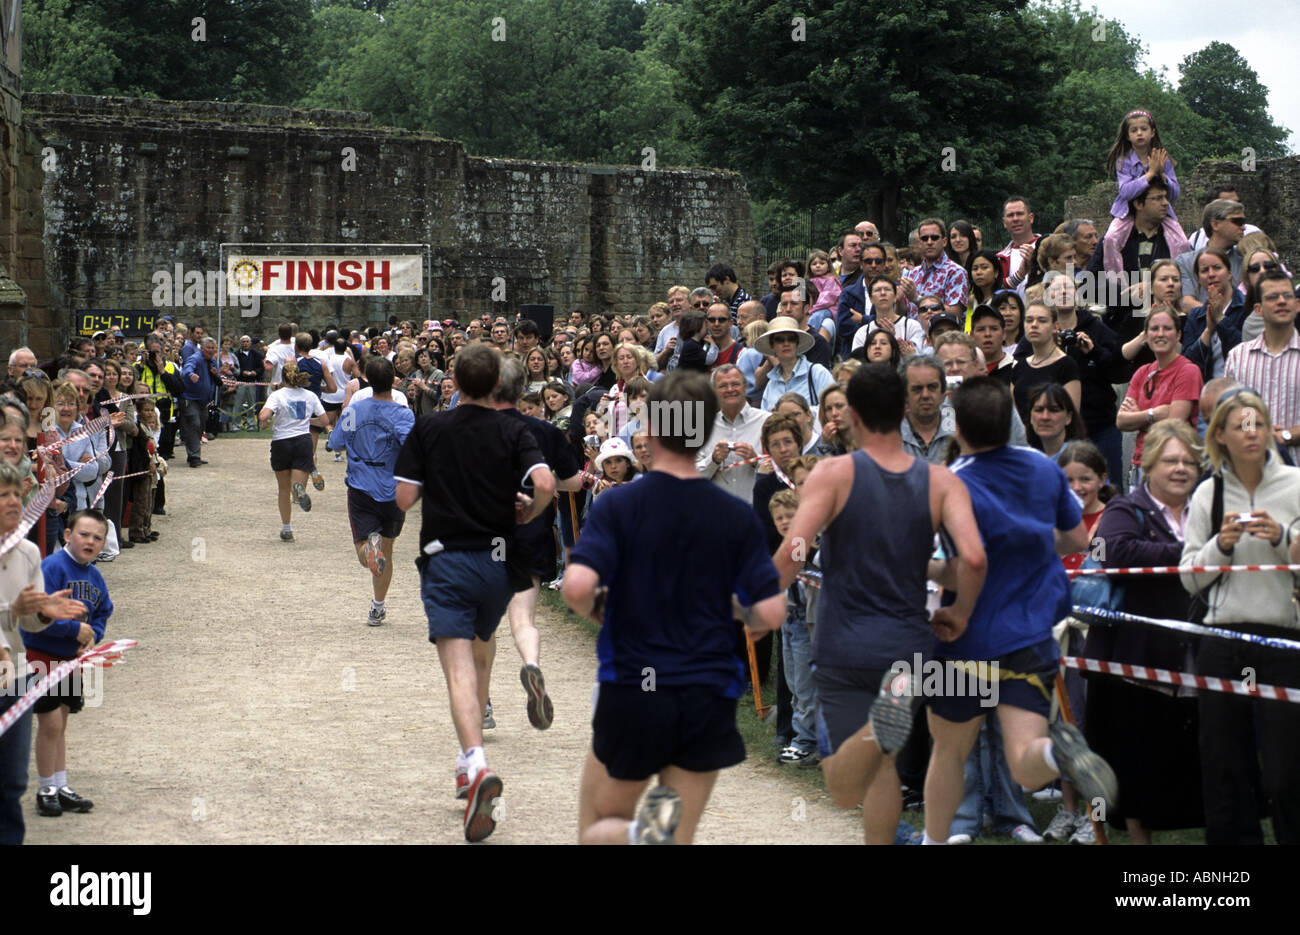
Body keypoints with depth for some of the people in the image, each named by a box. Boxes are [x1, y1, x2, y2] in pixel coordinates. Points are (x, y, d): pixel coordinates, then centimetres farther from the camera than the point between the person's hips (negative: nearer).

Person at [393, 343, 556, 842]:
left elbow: (404, 498, -3)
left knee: (459, 671, -12)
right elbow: (545, 484, -15)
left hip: (445, 559, -3)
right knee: (478, 652, 25)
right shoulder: (513, 432, 1)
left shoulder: (427, 429, 0)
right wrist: (527, 515, 5)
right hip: (497, 561, 3)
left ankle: (478, 766, -32)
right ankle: (470, 753, 31)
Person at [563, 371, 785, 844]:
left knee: (597, 832, 14)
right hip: (709, 698, 2)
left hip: (631, 691, -2)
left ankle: (640, 831, -17)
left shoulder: (617, 505, -8)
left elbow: (577, 586, -21)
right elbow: (771, 613, -6)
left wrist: (594, 609, 1)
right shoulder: (738, 516, -2)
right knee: (677, 840, 13)